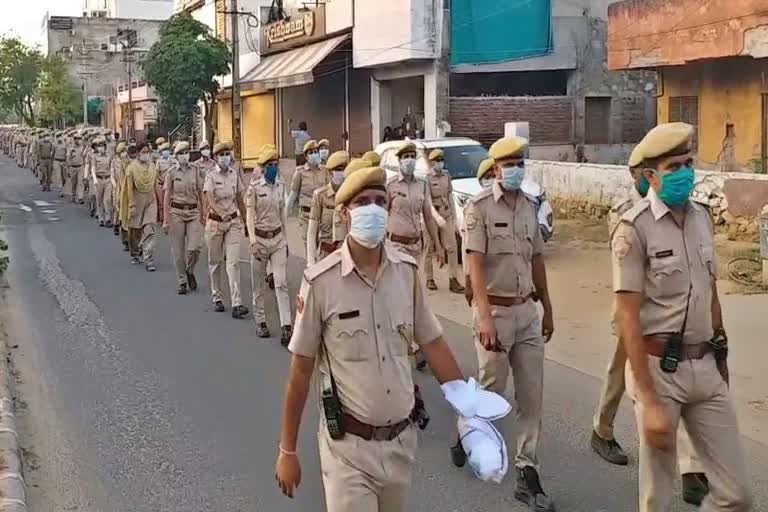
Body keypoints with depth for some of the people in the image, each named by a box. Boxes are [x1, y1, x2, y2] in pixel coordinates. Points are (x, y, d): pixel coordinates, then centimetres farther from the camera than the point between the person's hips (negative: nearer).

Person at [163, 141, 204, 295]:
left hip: (194, 212, 1)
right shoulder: (171, 172, -1)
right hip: (176, 212, -1)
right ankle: (181, 281, 16)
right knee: (178, 250, 3)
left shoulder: (196, 170, 4)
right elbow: (166, 196, 0)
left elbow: (200, 194, 8)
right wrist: (166, 220, -4)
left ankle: (190, 271, 19)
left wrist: (203, 215, 6)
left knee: (195, 247, -10)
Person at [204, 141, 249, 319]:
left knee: (233, 262, -7)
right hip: (215, 222, -2)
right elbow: (210, 199, -22)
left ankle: (236, 304, -13)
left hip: (234, 221, 2)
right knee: (215, 262, 11)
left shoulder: (235, 174, 4)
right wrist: (222, 213, -40)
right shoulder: (211, 176, -8)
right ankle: (217, 298, 28)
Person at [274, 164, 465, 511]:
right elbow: (301, 369, -8)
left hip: (401, 439, 4)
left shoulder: (407, 271, -3)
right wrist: (287, 450, -3)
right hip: (348, 445, -4)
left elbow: (432, 344, 5)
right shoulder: (321, 281, -14)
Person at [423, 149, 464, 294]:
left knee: (452, 248, -3)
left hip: (447, 216, 5)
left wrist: (454, 217, 12)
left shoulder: (446, 176, 9)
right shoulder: (427, 178, -10)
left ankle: (453, 280, -2)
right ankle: (430, 279, 18)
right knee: (430, 250, 6)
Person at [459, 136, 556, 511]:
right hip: (495, 311, -5)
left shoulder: (529, 206, 9)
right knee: (492, 389, 6)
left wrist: (547, 309, 17)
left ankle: (527, 473, 14)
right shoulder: (480, 207, -10)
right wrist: (485, 317, -25)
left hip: (527, 311, 5)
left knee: (531, 395, 5)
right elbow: (475, 265, -17)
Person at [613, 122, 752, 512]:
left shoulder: (701, 218, 8)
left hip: (706, 368, 6)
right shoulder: (634, 228, -13)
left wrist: (721, 361, 19)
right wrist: (650, 401, -19)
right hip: (660, 369, -6)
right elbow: (628, 317, -16)